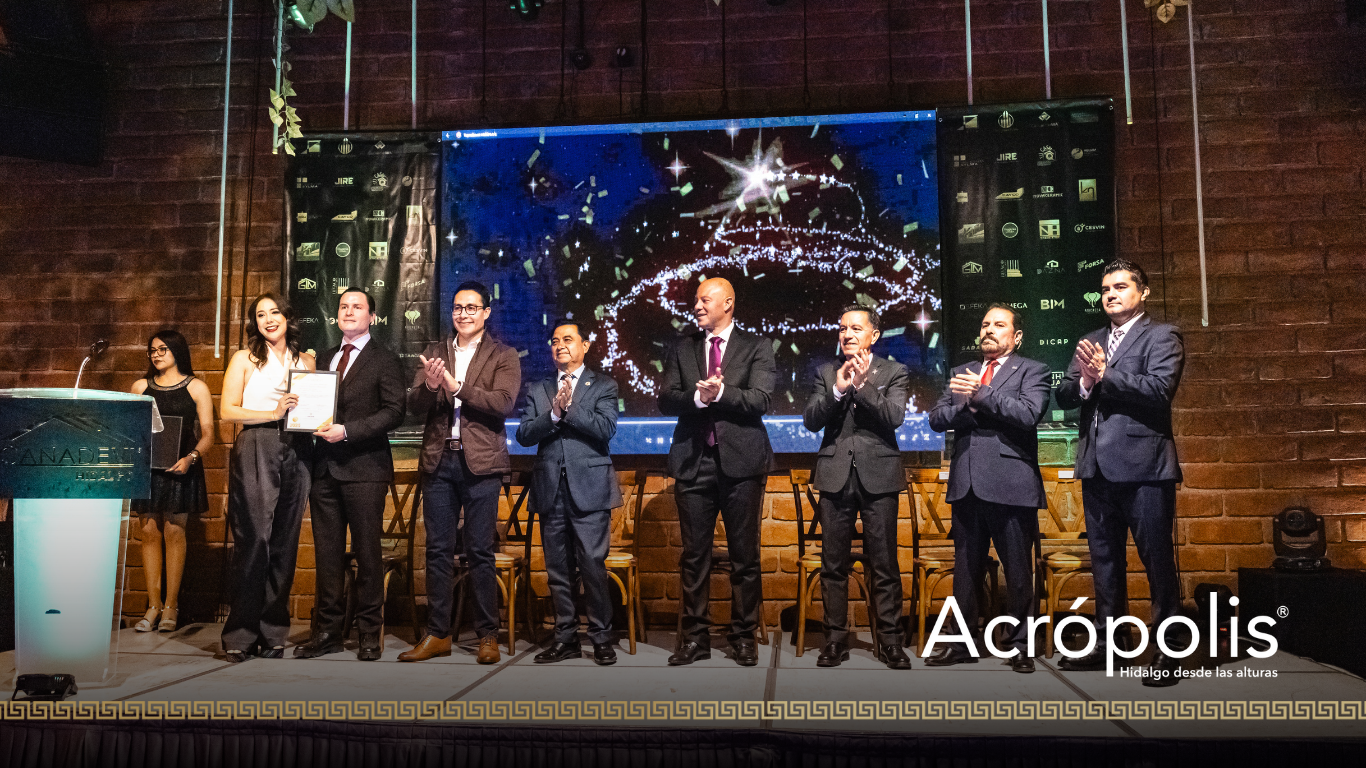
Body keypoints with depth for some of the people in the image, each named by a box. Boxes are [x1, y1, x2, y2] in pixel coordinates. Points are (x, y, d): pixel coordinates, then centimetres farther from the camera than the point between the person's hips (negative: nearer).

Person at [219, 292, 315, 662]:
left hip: (296, 452, 3)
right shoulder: (244, 359, 9)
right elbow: (227, 410, 1)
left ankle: (273, 633, 9)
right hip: (255, 451, -3)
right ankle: (241, 635, 0)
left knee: (285, 542, 2)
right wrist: (273, 413, -9)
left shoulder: (306, 361, 17)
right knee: (254, 539, -8)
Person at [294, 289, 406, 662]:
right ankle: (328, 631, 15)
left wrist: (347, 431, -16)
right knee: (327, 552, 7)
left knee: (367, 552, -2)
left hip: (364, 467, -5)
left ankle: (369, 633, 7)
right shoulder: (325, 358, 20)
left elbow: (394, 411, -8)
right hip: (324, 467, 5)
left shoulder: (384, 359, 1)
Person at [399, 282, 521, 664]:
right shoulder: (434, 354, 14)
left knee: (480, 552, 0)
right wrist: (429, 386, -16)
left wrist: (456, 387, -19)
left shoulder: (504, 356, 3)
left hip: (480, 462, -4)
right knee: (438, 550, 8)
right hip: (439, 460, 4)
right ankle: (438, 635, 16)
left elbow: (503, 403, -13)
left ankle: (487, 636, 9)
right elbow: (415, 405, 5)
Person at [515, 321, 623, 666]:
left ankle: (601, 638, 4)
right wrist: (554, 413, -11)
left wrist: (570, 407, -13)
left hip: (589, 489, -3)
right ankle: (566, 638, 17)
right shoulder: (538, 390, 16)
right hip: (551, 491, 4)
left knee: (593, 566, -7)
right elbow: (524, 434, 3)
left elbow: (606, 428, -8)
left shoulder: (602, 386, 7)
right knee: (558, 570, 7)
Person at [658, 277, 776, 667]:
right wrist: (697, 396, -17)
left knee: (745, 555, 4)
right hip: (693, 460, 2)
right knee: (694, 554, 6)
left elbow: (760, 400, -7)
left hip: (741, 460, -2)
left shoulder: (756, 347, 5)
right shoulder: (682, 349, 12)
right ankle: (695, 637, 15)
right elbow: (666, 401, 1)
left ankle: (744, 637, 15)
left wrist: (720, 393, -18)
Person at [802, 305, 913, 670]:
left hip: (878, 475, -2)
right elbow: (810, 421, 0)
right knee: (833, 564, 6)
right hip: (836, 475, 2)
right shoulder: (827, 373, 11)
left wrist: (863, 385, -18)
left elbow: (894, 417, -10)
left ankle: (889, 640, 12)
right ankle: (836, 639, 15)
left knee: (884, 564, 1)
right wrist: (837, 390, -13)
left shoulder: (894, 373, 5)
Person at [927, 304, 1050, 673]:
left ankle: (1020, 646, 16)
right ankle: (963, 643, 21)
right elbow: (937, 419, 8)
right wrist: (968, 407, -9)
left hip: (1011, 486, -4)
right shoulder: (961, 373, 18)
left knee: (1018, 573, 3)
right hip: (967, 486, 5)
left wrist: (979, 394, -13)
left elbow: (1028, 413, -14)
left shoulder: (1032, 371, 4)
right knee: (965, 570, 11)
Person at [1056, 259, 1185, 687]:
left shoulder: (1162, 336, 0)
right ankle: (1106, 643, 25)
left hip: (1143, 464, -6)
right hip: (1098, 466, 6)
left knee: (1157, 559, 0)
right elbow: (1064, 397, 7)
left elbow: (1159, 389, -16)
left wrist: (1104, 375, -16)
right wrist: (1084, 382, -13)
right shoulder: (1090, 342, 16)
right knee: (1104, 560, 14)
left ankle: (1168, 651, 9)